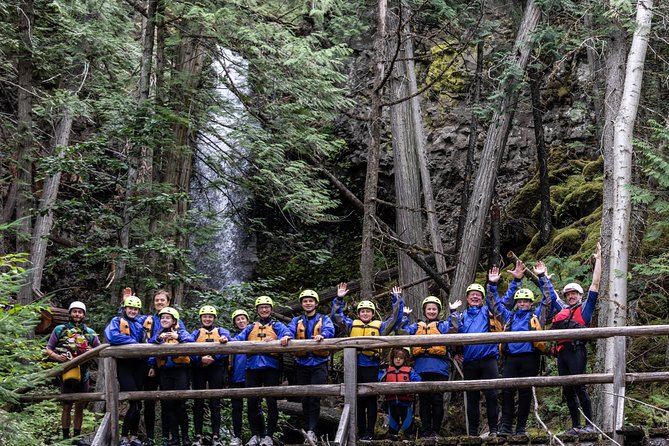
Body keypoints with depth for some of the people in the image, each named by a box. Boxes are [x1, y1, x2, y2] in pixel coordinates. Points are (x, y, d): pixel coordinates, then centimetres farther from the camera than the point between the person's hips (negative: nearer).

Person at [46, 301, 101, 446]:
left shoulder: (90, 333, 11)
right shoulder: (59, 330, 4)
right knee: (67, 407, -2)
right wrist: (57, 357, -16)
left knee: (80, 407, 8)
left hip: (83, 374, 3)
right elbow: (48, 350, 4)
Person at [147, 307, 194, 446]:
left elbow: (190, 341, -17)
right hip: (165, 373, 4)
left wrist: (178, 337, -35)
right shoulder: (158, 334, 14)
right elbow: (150, 347, -4)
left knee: (180, 404, -7)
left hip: (180, 371, -4)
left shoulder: (181, 332, 3)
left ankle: (185, 435, 5)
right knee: (168, 404, 2)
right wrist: (159, 338, -23)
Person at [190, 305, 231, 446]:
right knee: (198, 403, 1)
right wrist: (200, 358, -21)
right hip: (199, 369, 1)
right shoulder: (196, 333, 15)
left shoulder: (222, 332, 13)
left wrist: (214, 357, -27)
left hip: (216, 369, -1)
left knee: (215, 403, -3)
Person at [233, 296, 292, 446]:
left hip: (270, 367, -3)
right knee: (252, 402, 2)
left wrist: (285, 337, -32)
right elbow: (239, 339, 8)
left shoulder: (277, 326, 13)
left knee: (271, 402, -5)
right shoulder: (251, 328, 22)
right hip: (252, 367, 3)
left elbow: (286, 332, -8)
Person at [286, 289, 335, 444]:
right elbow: (290, 330, -5)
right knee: (305, 399, 6)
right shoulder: (297, 321, 15)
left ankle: (312, 431, -17)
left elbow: (329, 331, -13)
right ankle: (308, 430, 14)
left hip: (319, 363, -3)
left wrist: (322, 335, -37)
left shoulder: (324, 319, 8)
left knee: (315, 398, -14)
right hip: (302, 363, 3)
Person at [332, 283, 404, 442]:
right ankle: (361, 432, 13)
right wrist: (339, 299, 10)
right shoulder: (352, 325, 17)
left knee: (370, 400, -1)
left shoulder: (380, 326, 11)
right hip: (355, 366, 2)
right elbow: (337, 316, 18)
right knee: (358, 400, 6)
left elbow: (395, 318, 9)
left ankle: (369, 433, 1)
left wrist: (397, 299, 7)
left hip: (371, 366, -2)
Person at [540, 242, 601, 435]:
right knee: (567, 390, 5)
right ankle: (575, 426, 9)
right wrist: (543, 276, 39)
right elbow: (551, 294, 37)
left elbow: (595, 284, 4)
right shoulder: (563, 309, 24)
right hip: (562, 352, 7)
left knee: (579, 386, -12)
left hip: (576, 351, -7)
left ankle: (590, 424, -11)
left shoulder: (585, 308, 9)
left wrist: (598, 260, 3)